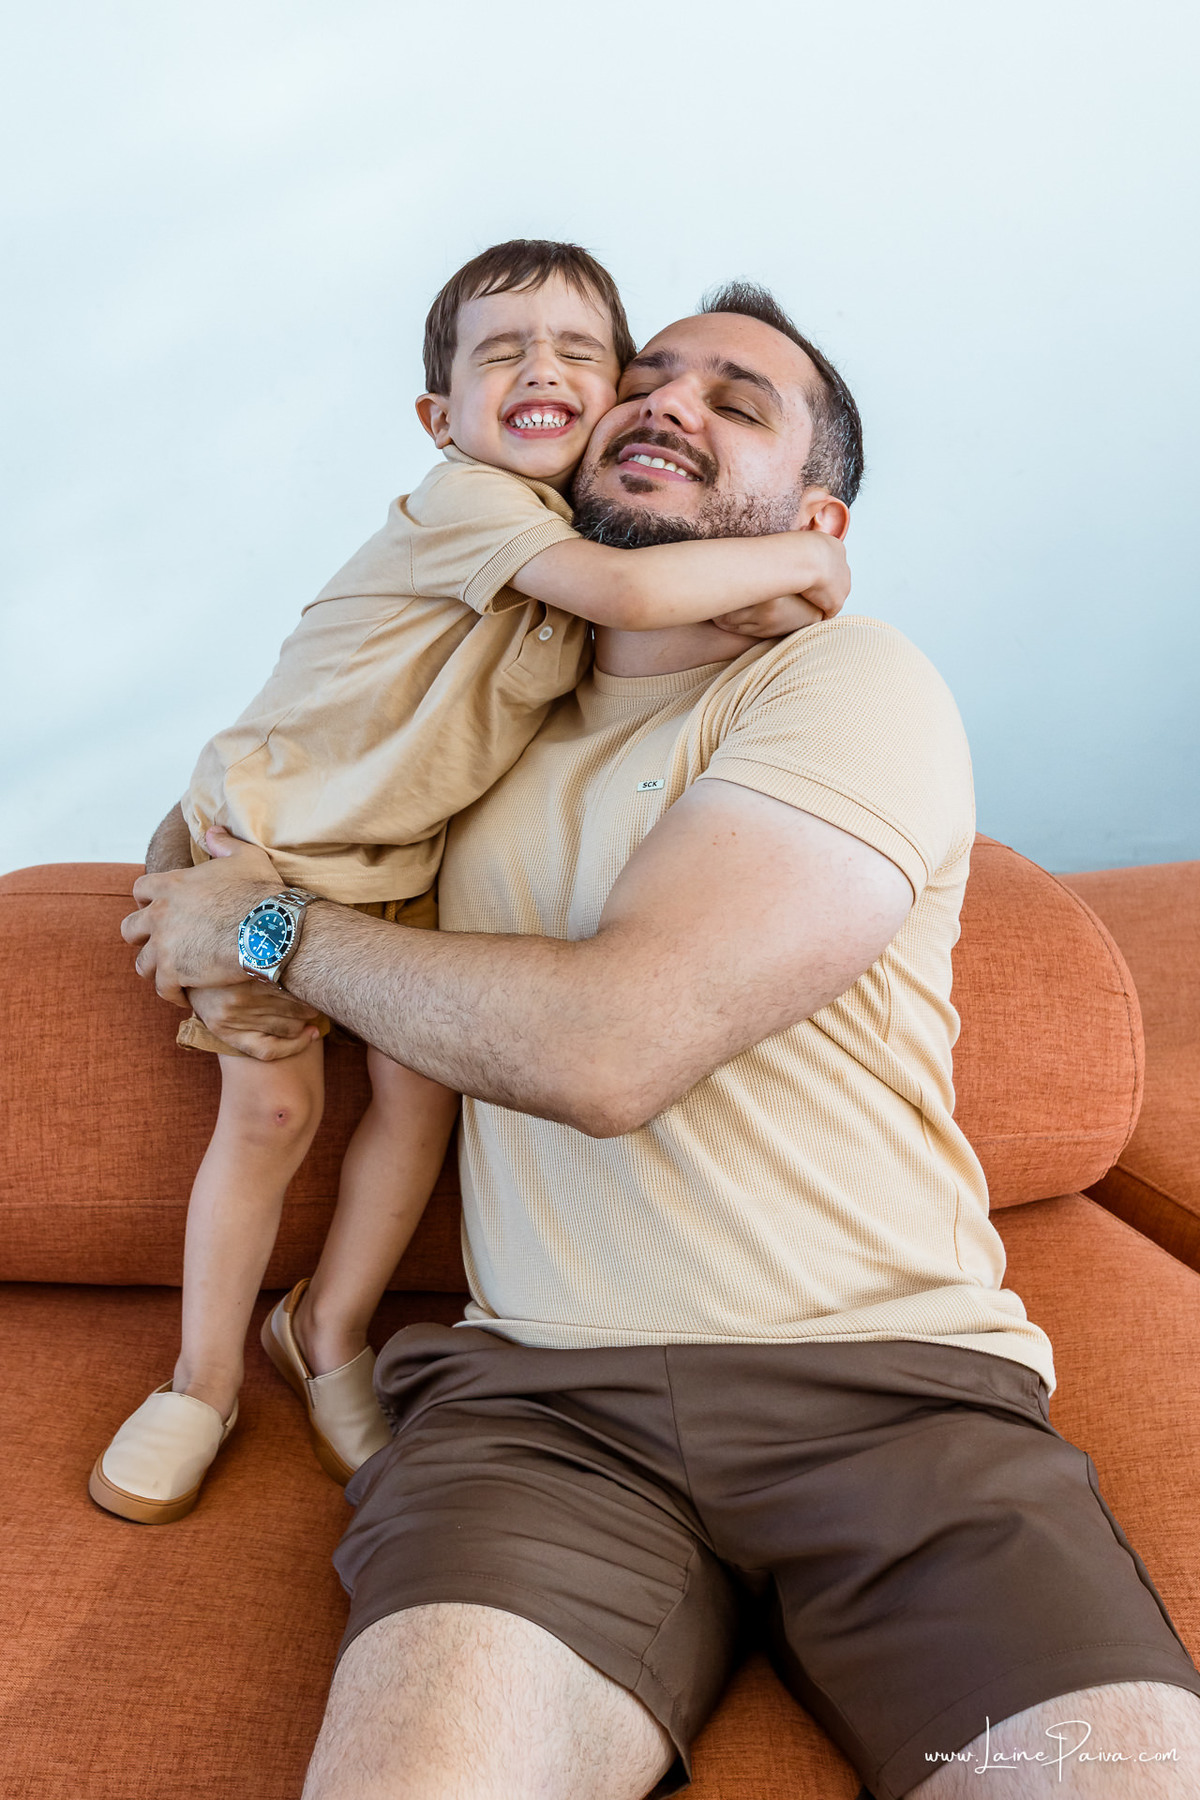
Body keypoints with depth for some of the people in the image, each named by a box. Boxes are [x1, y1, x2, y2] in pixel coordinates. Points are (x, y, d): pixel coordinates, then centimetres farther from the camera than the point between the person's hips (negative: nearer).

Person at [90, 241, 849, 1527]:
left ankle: (326, 1333, 23)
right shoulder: (468, 500, -24)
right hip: (271, 830, -6)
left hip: (405, 857, 6)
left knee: (421, 1093, -1)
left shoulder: (580, 537, 4)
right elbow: (629, 591, -36)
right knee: (270, 1107, -5)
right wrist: (795, 557, -23)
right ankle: (204, 1379, 17)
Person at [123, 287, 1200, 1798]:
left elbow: (608, 1042, -14)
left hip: (897, 1384, -1)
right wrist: (256, 882, 17)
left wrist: (277, 930, -2)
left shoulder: (857, 683, -2)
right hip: (542, 1392, 2)